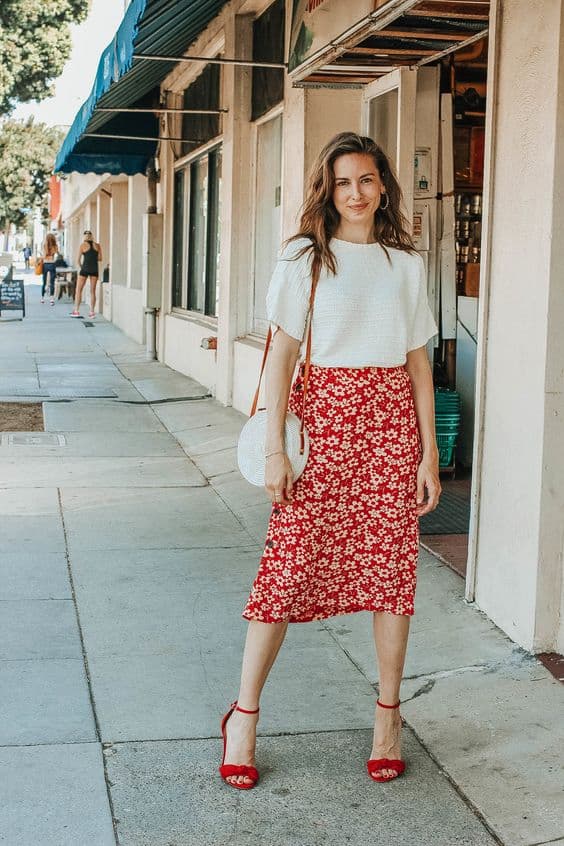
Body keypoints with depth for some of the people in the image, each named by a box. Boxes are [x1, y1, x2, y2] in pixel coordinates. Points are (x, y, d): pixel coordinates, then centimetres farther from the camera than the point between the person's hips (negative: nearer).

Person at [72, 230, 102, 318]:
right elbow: (100, 259, 7)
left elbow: (78, 259, 0)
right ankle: (92, 311, 4)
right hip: (94, 269, 3)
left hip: (85, 268, -3)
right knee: (92, 291, 8)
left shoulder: (83, 245, -3)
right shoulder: (97, 245, 5)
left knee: (79, 290, 6)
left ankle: (76, 310, 2)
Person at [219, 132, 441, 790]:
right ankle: (243, 714, 8)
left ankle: (387, 716, 17)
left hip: (393, 418, 3)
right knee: (290, 563, -4)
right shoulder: (304, 257, 3)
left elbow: (418, 360, 10)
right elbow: (282, 354, -2)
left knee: (391, 564, 4)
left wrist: (429, 451, 5)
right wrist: (275, 447, -9)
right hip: (325, 412, -2)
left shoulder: (406, 262, 11)